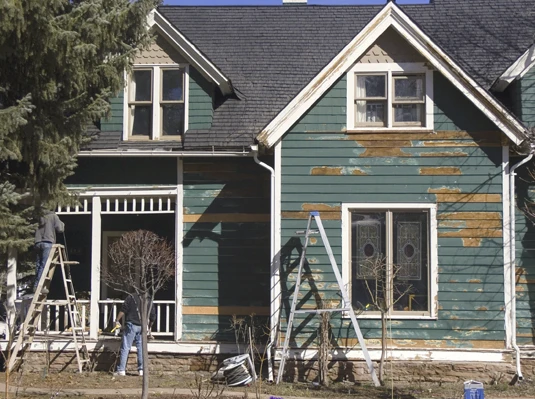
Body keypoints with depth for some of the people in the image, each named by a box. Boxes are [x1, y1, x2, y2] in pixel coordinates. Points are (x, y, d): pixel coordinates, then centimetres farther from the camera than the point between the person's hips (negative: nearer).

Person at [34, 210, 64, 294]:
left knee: (39, 265, 6)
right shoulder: (54, 216, 14)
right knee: (44, 265, -12)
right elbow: (60, 229, 5)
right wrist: (62, 224, 22)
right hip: (48, 243, -6)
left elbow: (38, 231, 23)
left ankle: (36, 286, 1)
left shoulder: (41, 219, 29)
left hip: (38, 243, 6)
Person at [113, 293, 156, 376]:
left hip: (131, 324, -4)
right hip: (142, 326, 4)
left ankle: (121, 370, -4)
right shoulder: (148, 301, 12)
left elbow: (123, 310, -8)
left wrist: (117, 320, -1)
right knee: (141, 347, 10)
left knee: (125, 347, -1)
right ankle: (141, 369, 8)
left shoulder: (131, 297, 0)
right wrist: (149, 327, 29)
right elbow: (153, 316, 15)